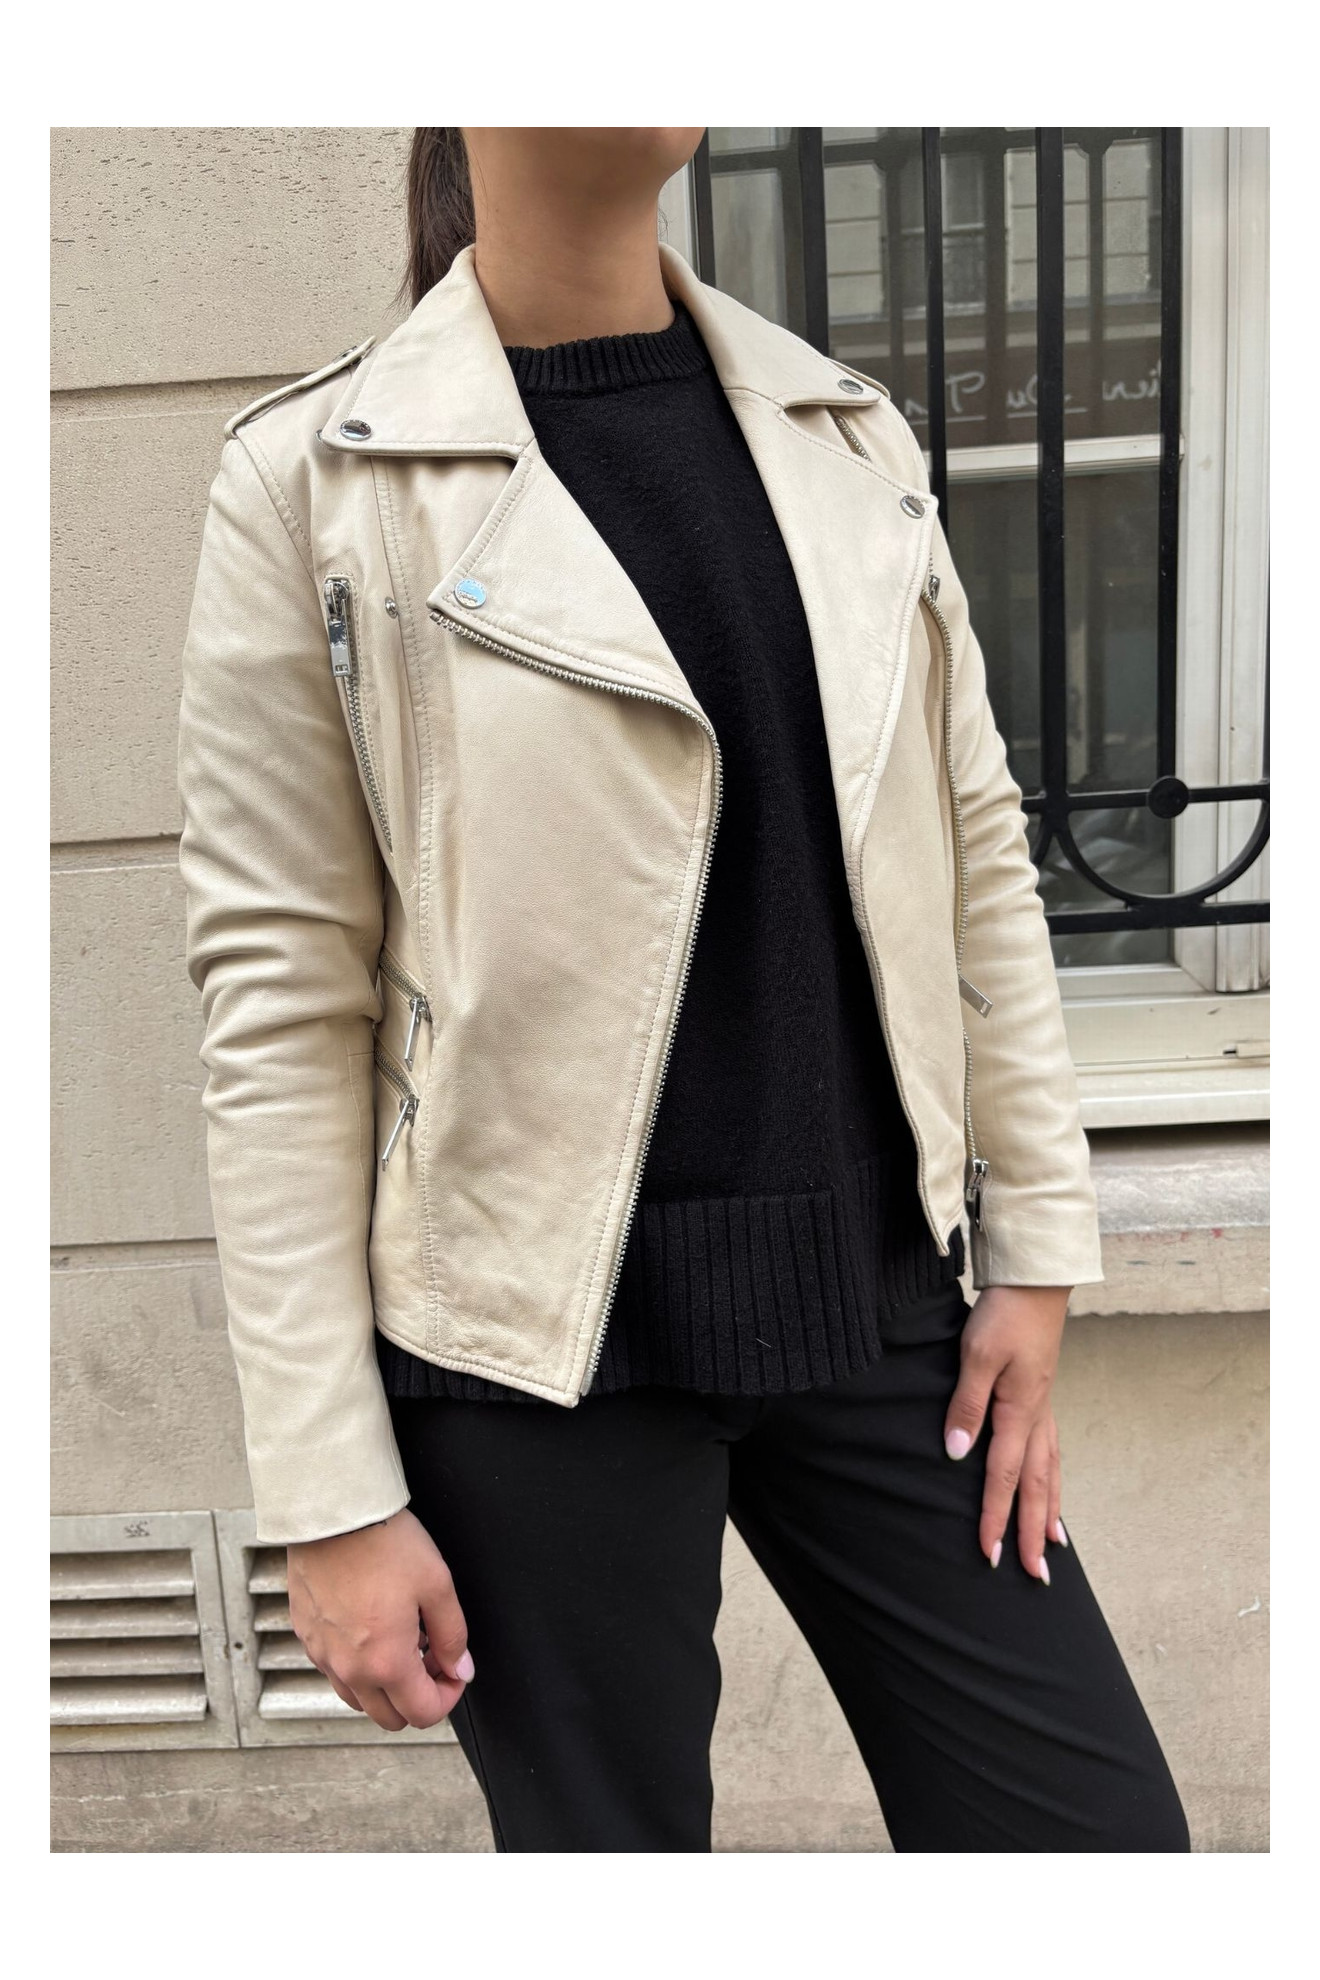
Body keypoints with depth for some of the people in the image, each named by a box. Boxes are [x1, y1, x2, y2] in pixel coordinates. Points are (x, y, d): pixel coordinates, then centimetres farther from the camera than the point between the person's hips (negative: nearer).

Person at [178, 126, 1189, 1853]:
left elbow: (979, 855, 9)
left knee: (1100, 1831, 11)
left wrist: (1035, 1249, 5)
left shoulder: (848, 435, 8)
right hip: (543, 1334, -3)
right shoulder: (313, 481, -5)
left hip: (872, 1295, 4)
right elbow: (279, 1004, -8)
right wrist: (329, 1497, -7)